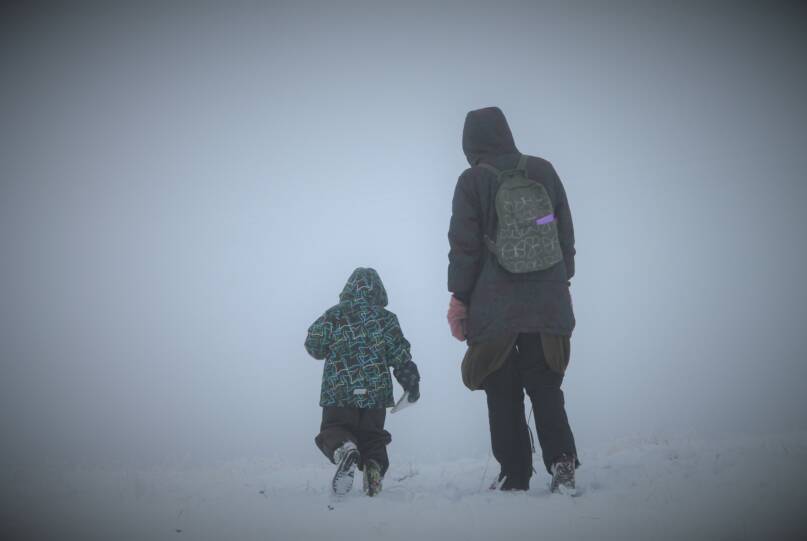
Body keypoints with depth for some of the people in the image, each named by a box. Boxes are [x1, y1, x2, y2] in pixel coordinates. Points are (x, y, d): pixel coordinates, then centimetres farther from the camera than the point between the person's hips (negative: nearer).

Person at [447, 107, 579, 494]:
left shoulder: (472, 181, -6)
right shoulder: (543, 171, 7)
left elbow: (464, 246, -6)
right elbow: (566, 234, 13)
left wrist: (459, 298, 1)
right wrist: (563, 283, 21)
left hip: (494, 307, -3)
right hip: (547, 302, 3)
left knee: (503, 394, 5)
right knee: (546, 388, 9)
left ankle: (515, 476, 4)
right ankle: (561, 462, -7)